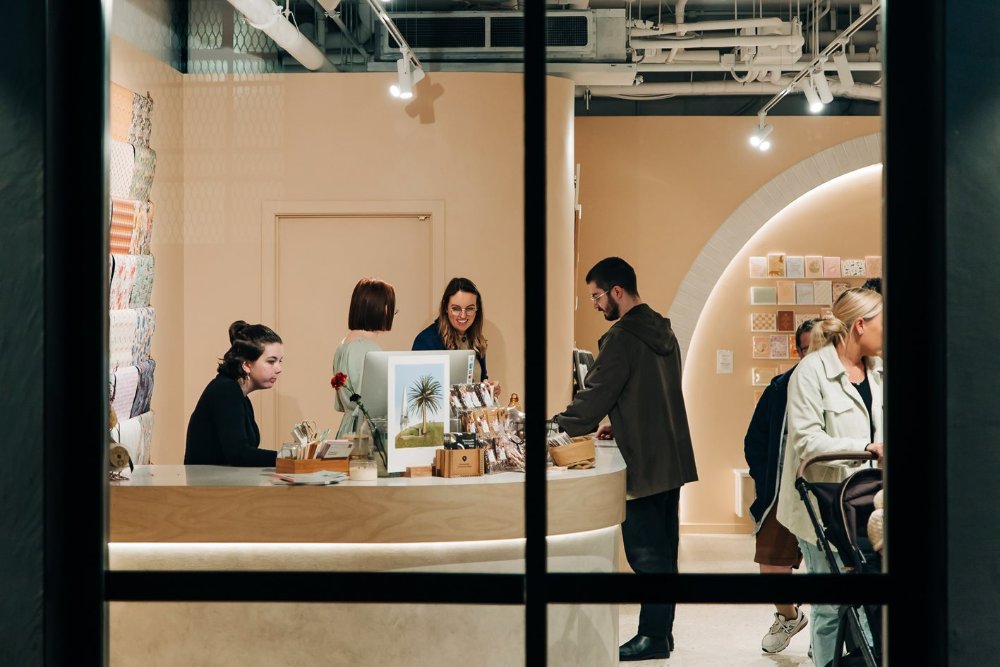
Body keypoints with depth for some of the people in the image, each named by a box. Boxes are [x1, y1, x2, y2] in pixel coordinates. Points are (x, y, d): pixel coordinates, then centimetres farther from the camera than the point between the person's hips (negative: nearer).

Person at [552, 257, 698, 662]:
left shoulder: (623, 337, -16)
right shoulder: (662, 331, 13)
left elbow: (594, 398, -15)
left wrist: (552, 429, -4)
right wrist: (619, 427, 18)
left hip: (644, 463, -9)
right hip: (672, 459, 9)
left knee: (646, 552, -2)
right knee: (662, 549, 14)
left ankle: (653, 637, 3)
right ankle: (661, 630, 21)